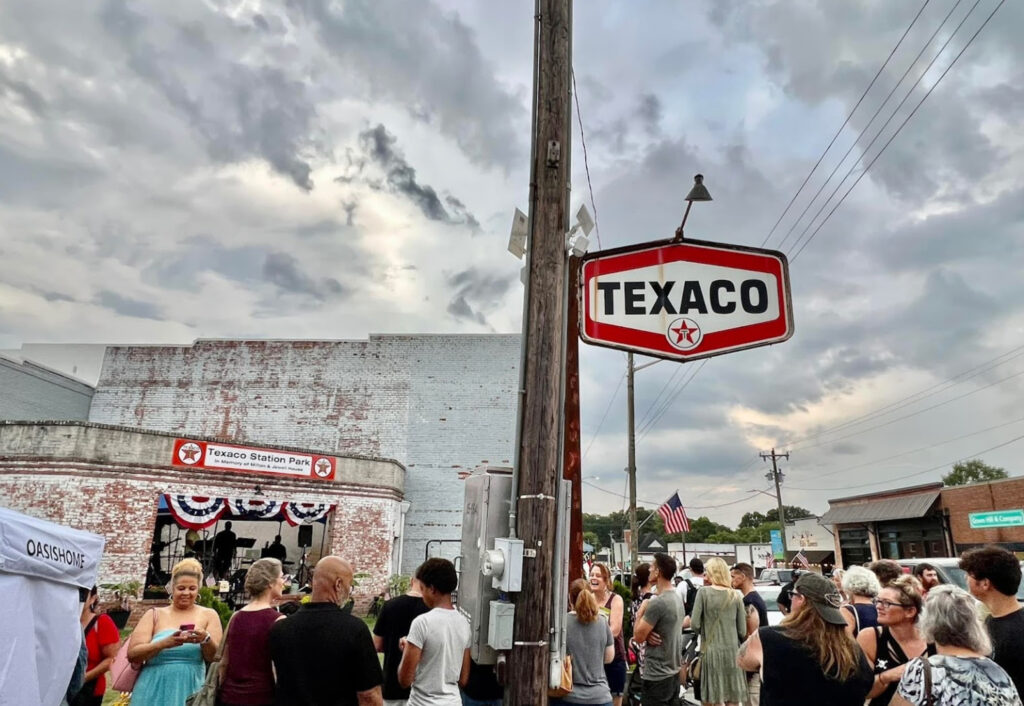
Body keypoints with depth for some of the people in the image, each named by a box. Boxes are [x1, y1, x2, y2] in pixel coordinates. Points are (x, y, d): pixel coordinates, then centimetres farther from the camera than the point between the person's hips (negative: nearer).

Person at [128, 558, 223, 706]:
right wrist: (164, 643, -21)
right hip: (154, 692, 0)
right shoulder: (154, 614, 4)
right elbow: (132, 654, -5)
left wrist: (205, 640, -22)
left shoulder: (209, 615, 2)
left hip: (190, 692, 0)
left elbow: (216, 658, -2)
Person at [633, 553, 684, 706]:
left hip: (657, 676, -9)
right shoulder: (677, 598, 7)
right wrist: (648, 633, -7)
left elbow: (638, 636, -17)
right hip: (673, 672, 9)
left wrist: (641, 610, -5)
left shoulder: (657, 603, -23)